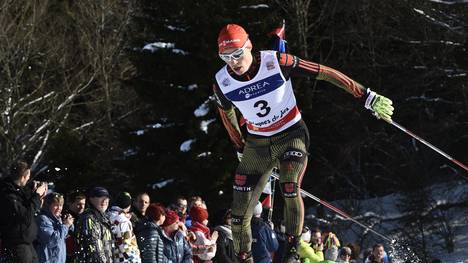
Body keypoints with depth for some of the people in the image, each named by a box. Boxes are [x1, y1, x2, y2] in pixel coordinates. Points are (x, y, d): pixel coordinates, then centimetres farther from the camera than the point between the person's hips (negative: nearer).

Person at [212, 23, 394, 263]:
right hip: (257, 144, 3)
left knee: (290, 189, -31)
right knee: (240, 214, -2)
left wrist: (367, 97, -14)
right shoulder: (222, 83, -13)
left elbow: (325, 73, -16)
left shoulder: (277, 62, -22)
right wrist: (240, 148, 20)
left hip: (291, 135, -3)